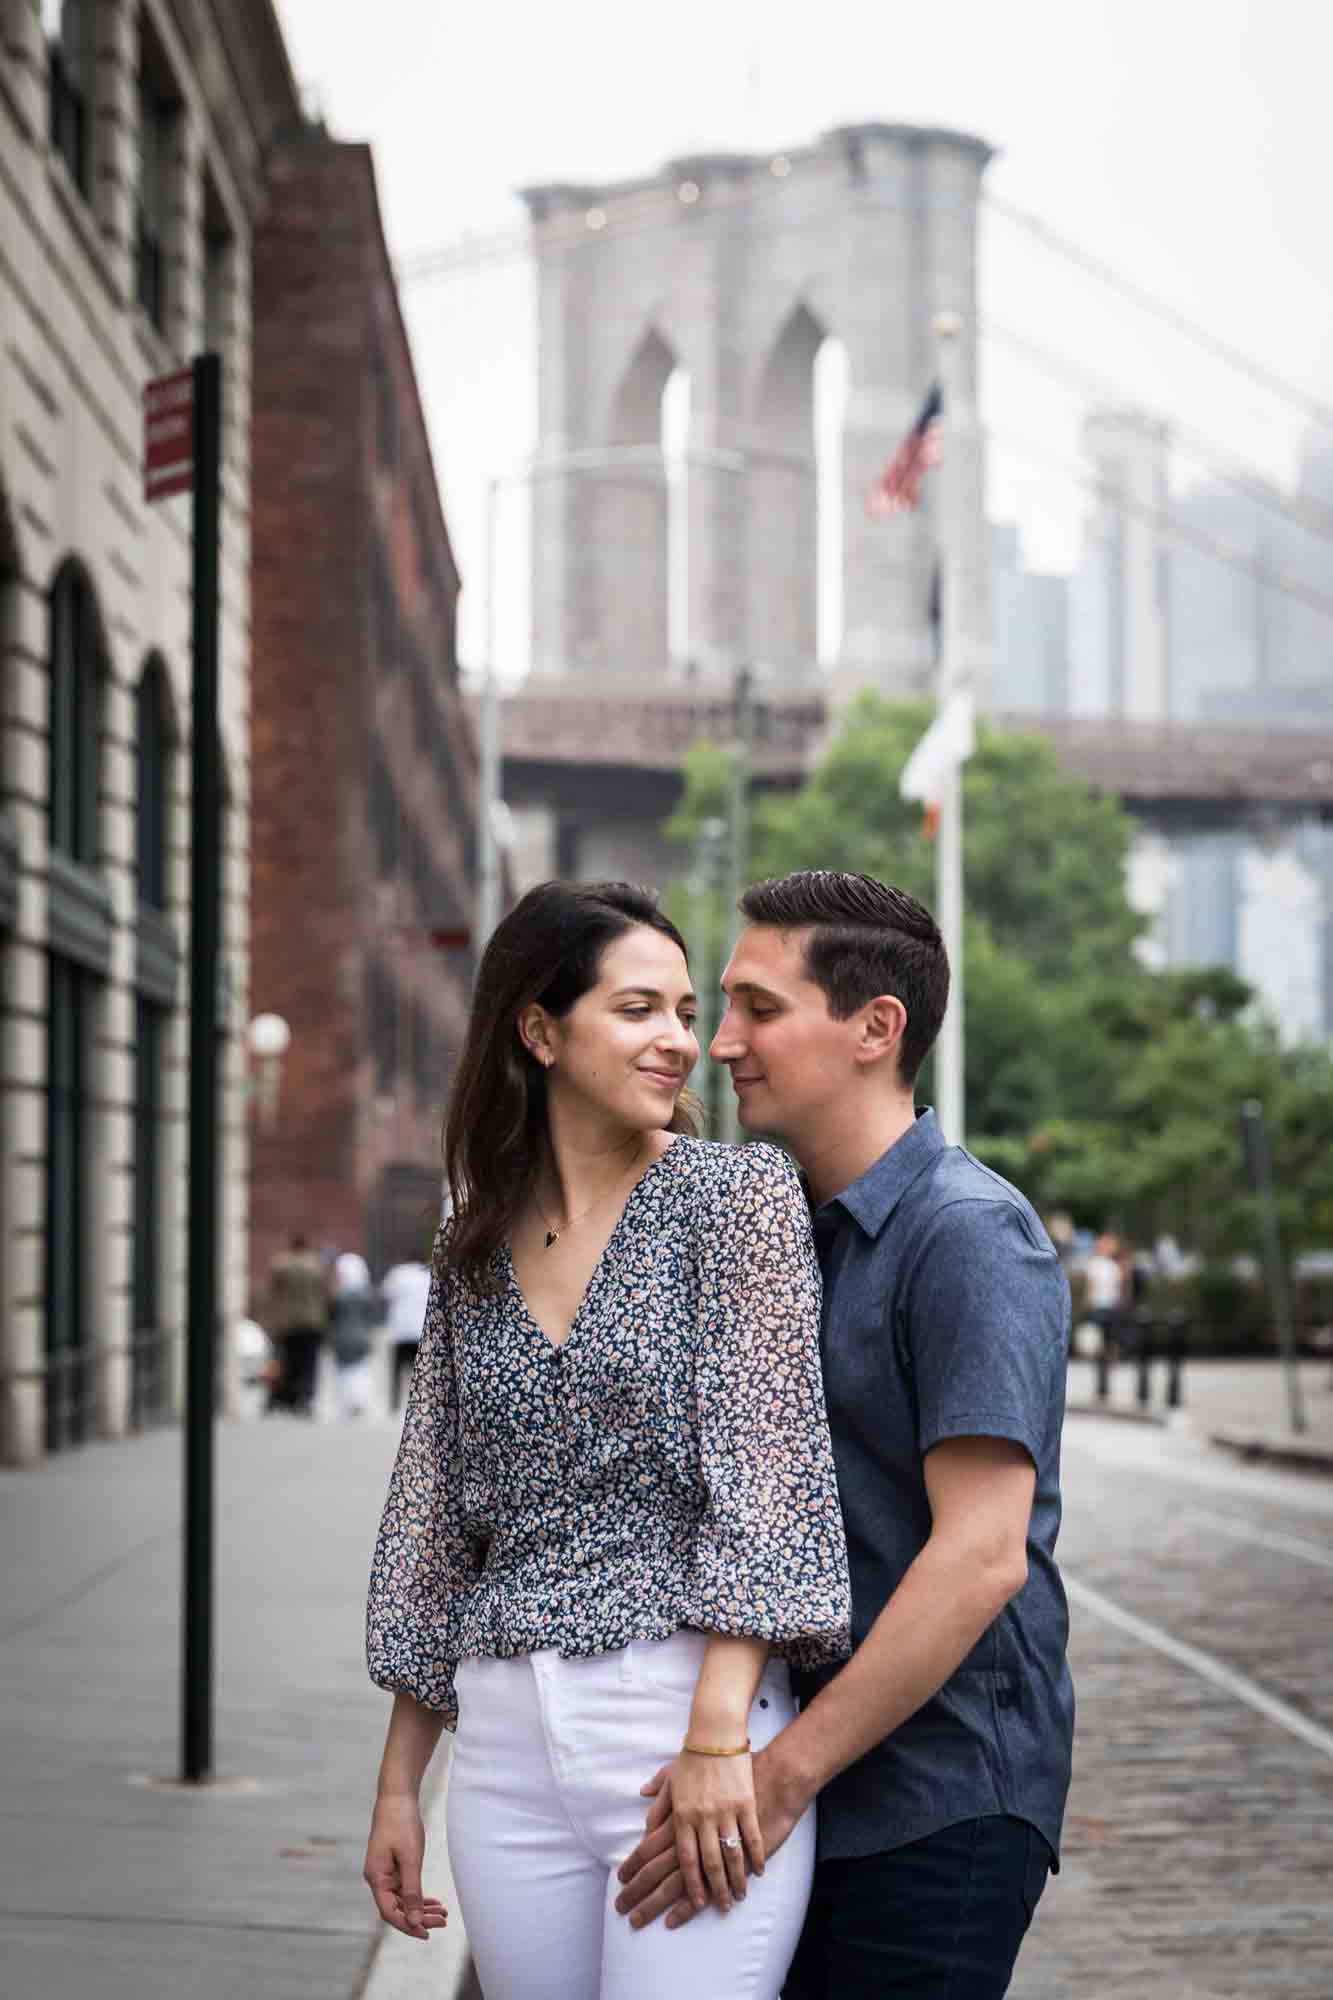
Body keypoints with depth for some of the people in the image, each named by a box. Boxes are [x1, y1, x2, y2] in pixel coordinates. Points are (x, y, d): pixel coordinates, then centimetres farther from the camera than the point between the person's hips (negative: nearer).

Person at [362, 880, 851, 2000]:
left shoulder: (738, 1195, -1)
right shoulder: (474, 1256, 13)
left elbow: (766, 1463, -9)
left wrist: (717, 1736, -17)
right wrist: (399, 1784, 15)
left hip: (690, 1708, -4)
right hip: (506, 1744, 5)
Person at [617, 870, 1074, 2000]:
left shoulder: (972, 1236, -14)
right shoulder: (793, 1234, 15)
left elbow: (981, 1555, -22)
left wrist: (781, 1776, -22)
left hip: (936, 1818, -8)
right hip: (810, 1796, 8)